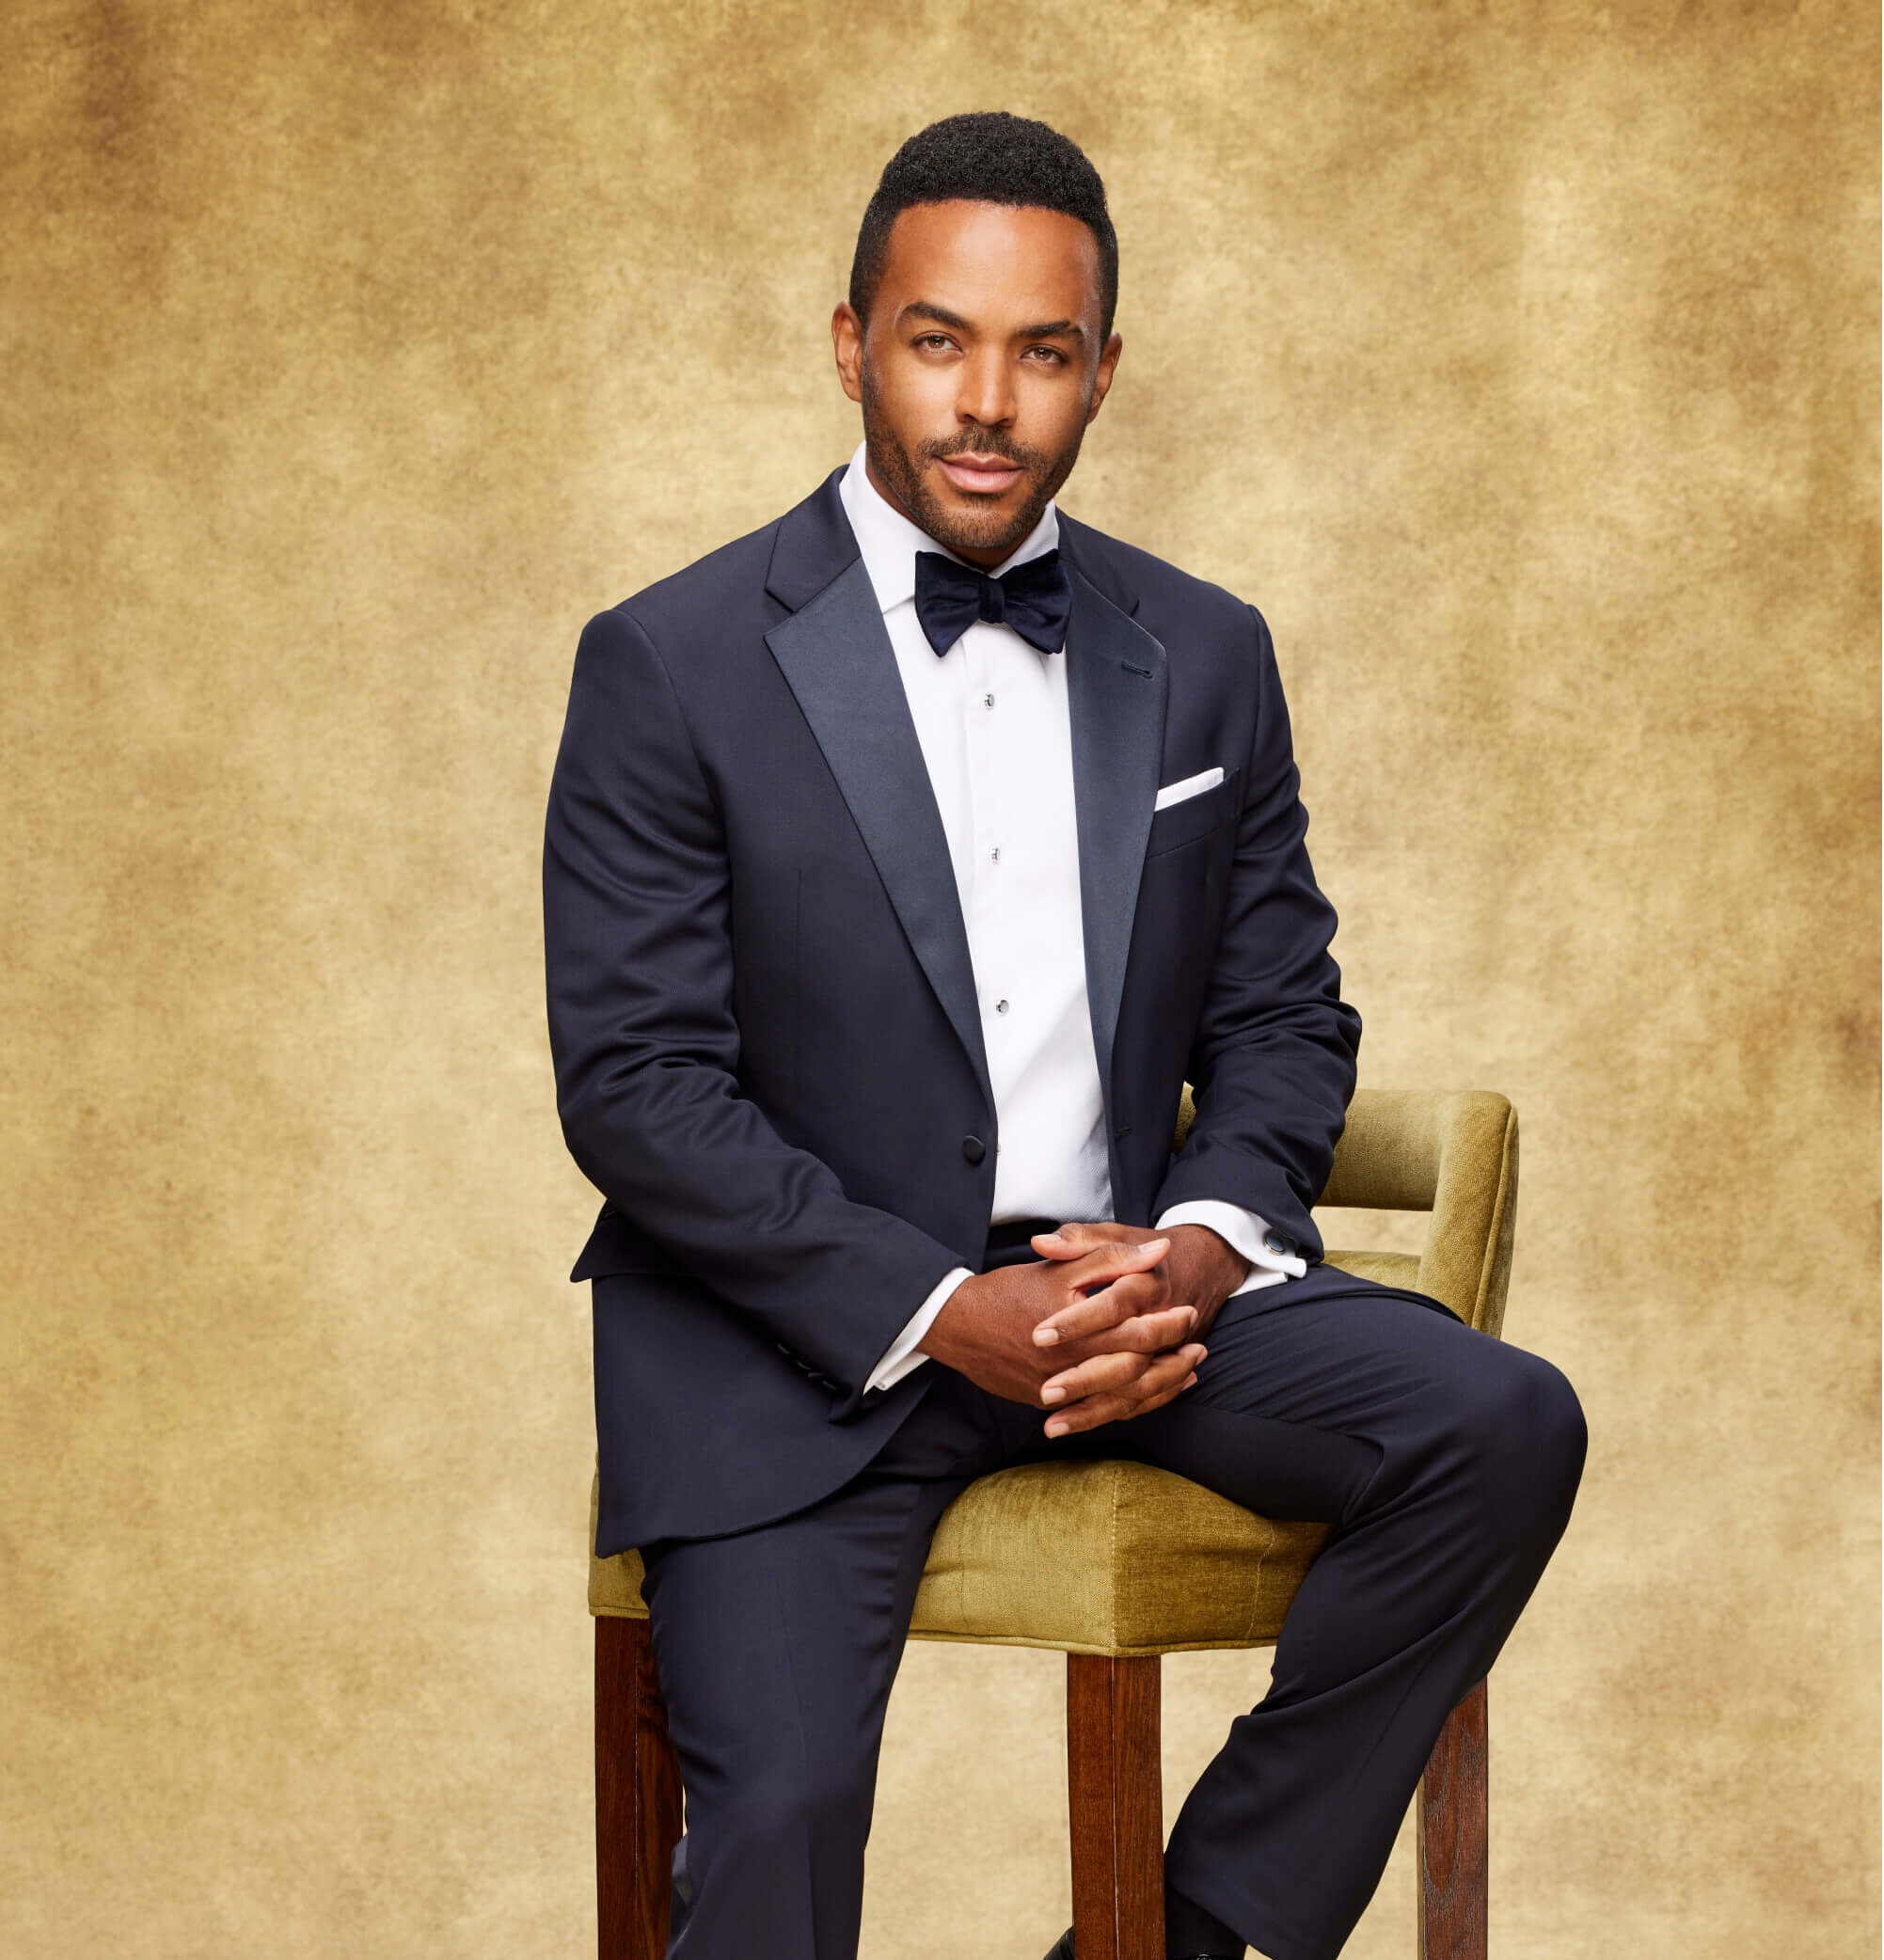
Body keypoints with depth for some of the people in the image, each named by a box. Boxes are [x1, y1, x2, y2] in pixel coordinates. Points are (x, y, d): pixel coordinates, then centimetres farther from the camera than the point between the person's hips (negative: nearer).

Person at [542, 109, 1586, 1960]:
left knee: (1503, 1425, -20)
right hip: (803, 1326, -4)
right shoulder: (672, 666, -4)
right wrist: (943, 1310, -17)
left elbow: (1283, 1012, 13)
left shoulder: (1206, 658, 9)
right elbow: (635, 1083, -8)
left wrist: (1202, 1242, -10)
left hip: (1132, 1281, 4)